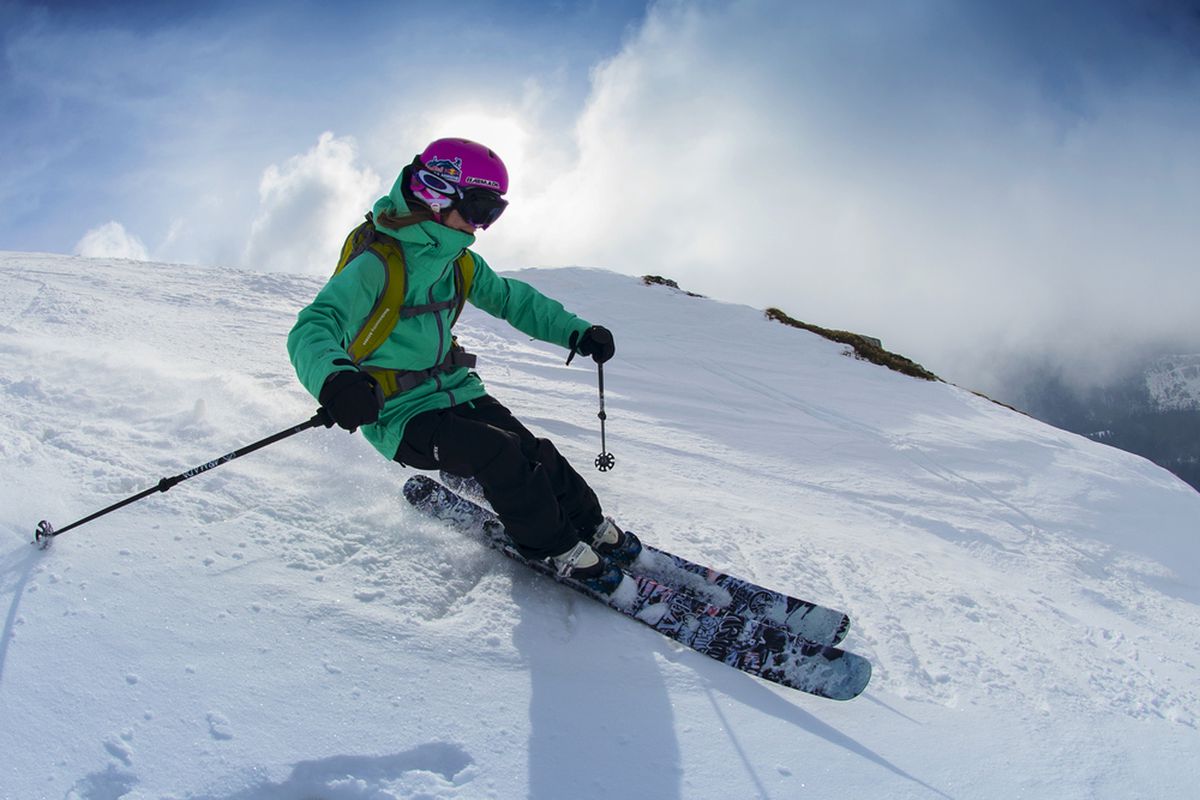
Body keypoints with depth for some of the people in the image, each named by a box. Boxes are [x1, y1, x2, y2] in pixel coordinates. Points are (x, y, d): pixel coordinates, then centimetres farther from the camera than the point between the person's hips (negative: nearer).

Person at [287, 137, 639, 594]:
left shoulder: (460, 262, 5)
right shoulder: (376, 266, -19)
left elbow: (510, 298, 18)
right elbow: (314, 328, -31)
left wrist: (575, 331, 5)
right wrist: (333, 378, -55)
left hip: (457, 392, 7)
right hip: (399, 414, -7)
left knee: (536, 454, -10)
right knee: (500, 452, -25)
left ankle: (594, 529, 11)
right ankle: (560, 552, -8)